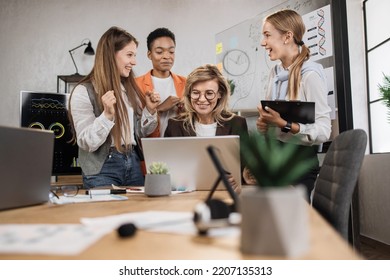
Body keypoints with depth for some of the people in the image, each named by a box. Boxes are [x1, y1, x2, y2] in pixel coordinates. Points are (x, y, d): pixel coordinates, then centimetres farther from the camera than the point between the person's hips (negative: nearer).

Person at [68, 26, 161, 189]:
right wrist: (107, 115, -26)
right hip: (102, 169, -6)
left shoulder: (130, 88, 9)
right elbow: (87, 143, -13)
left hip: (134, 164, 6)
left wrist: (150, 111, -4)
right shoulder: (84, 92, -10)